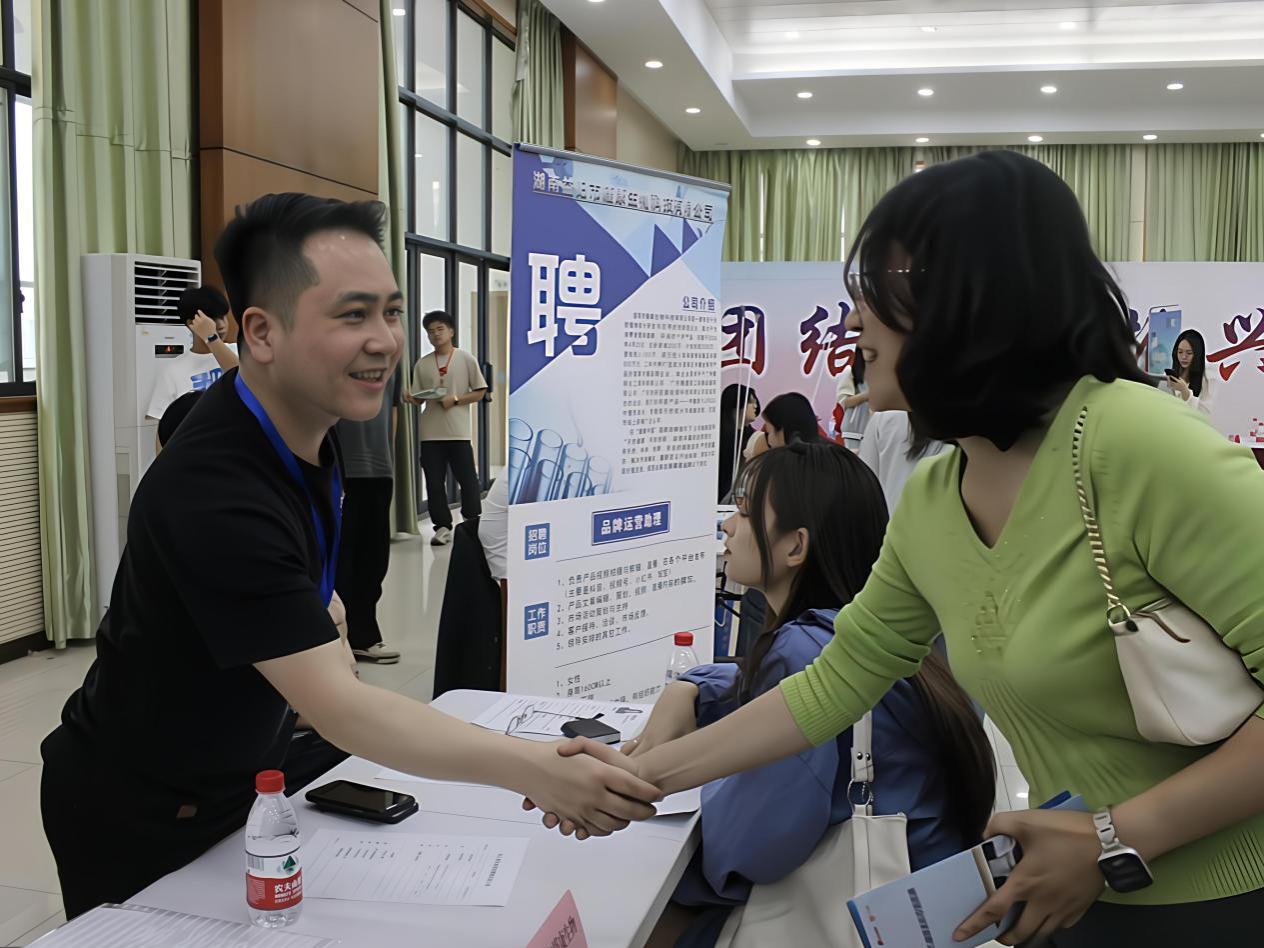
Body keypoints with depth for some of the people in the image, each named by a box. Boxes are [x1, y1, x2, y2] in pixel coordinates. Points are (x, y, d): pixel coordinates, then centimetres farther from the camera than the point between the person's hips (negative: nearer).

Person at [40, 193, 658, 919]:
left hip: (240, 780, 7)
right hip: (137, 817, -7)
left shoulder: (305, 423, -7)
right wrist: (538, 771, -47)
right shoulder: (216, 494, -35)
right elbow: (341, 710, -40)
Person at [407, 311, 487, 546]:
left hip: (458, 431, -2)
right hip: (430, 433, 3)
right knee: (434, 482, 4)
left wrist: (455, 399, -13)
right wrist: (411, 399, -13)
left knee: (467, 480, 1)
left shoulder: (466, 359, 1)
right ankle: (442, 527, 14)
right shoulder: (422, 364, 8)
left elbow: (480, 392, 0)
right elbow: (420, 398, 10)